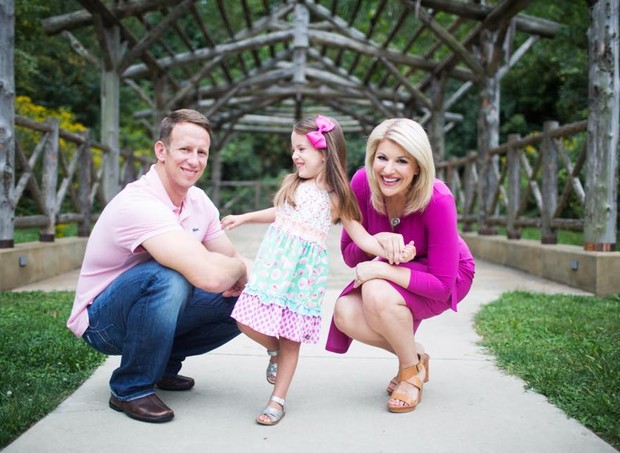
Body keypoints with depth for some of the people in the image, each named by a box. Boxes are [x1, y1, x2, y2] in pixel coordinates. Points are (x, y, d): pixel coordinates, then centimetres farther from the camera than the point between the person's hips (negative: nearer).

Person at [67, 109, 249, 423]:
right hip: (102, 320, -7)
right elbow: (209, 275, -42)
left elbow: (233, 260, 3)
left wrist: (242, 277, -22)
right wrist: (239, 267, -19)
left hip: (154, 308, 8)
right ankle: (131, 388, -14)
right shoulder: (139, 204, -30)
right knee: (168, 277, -36)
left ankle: (163, 364, 12)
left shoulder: (198, 201, -3)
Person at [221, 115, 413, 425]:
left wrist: (391, 251, -15)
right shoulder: (292, 185, 9)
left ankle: (278, 401, 17)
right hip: (274, 262, 3)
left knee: (292, 338, 2)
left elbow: (361, 238, 0)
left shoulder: (336, 199, -2)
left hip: (305, 271, -3)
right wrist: (243, 218, 32)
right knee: (248, 322, -6)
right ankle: (275, 351, 27)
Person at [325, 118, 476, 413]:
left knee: (377, 295, -33)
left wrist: (384, 269, -38)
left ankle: (412, 369, -4)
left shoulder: (438, 201, -32)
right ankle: (415, 354, 7)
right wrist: (376, 242, -34)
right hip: (392, 271, 5)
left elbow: (441, 284, -29)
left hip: (448, 279, -5)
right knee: (345, 315, -21)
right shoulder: (363, 182, -20)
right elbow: (349, 254, -13)